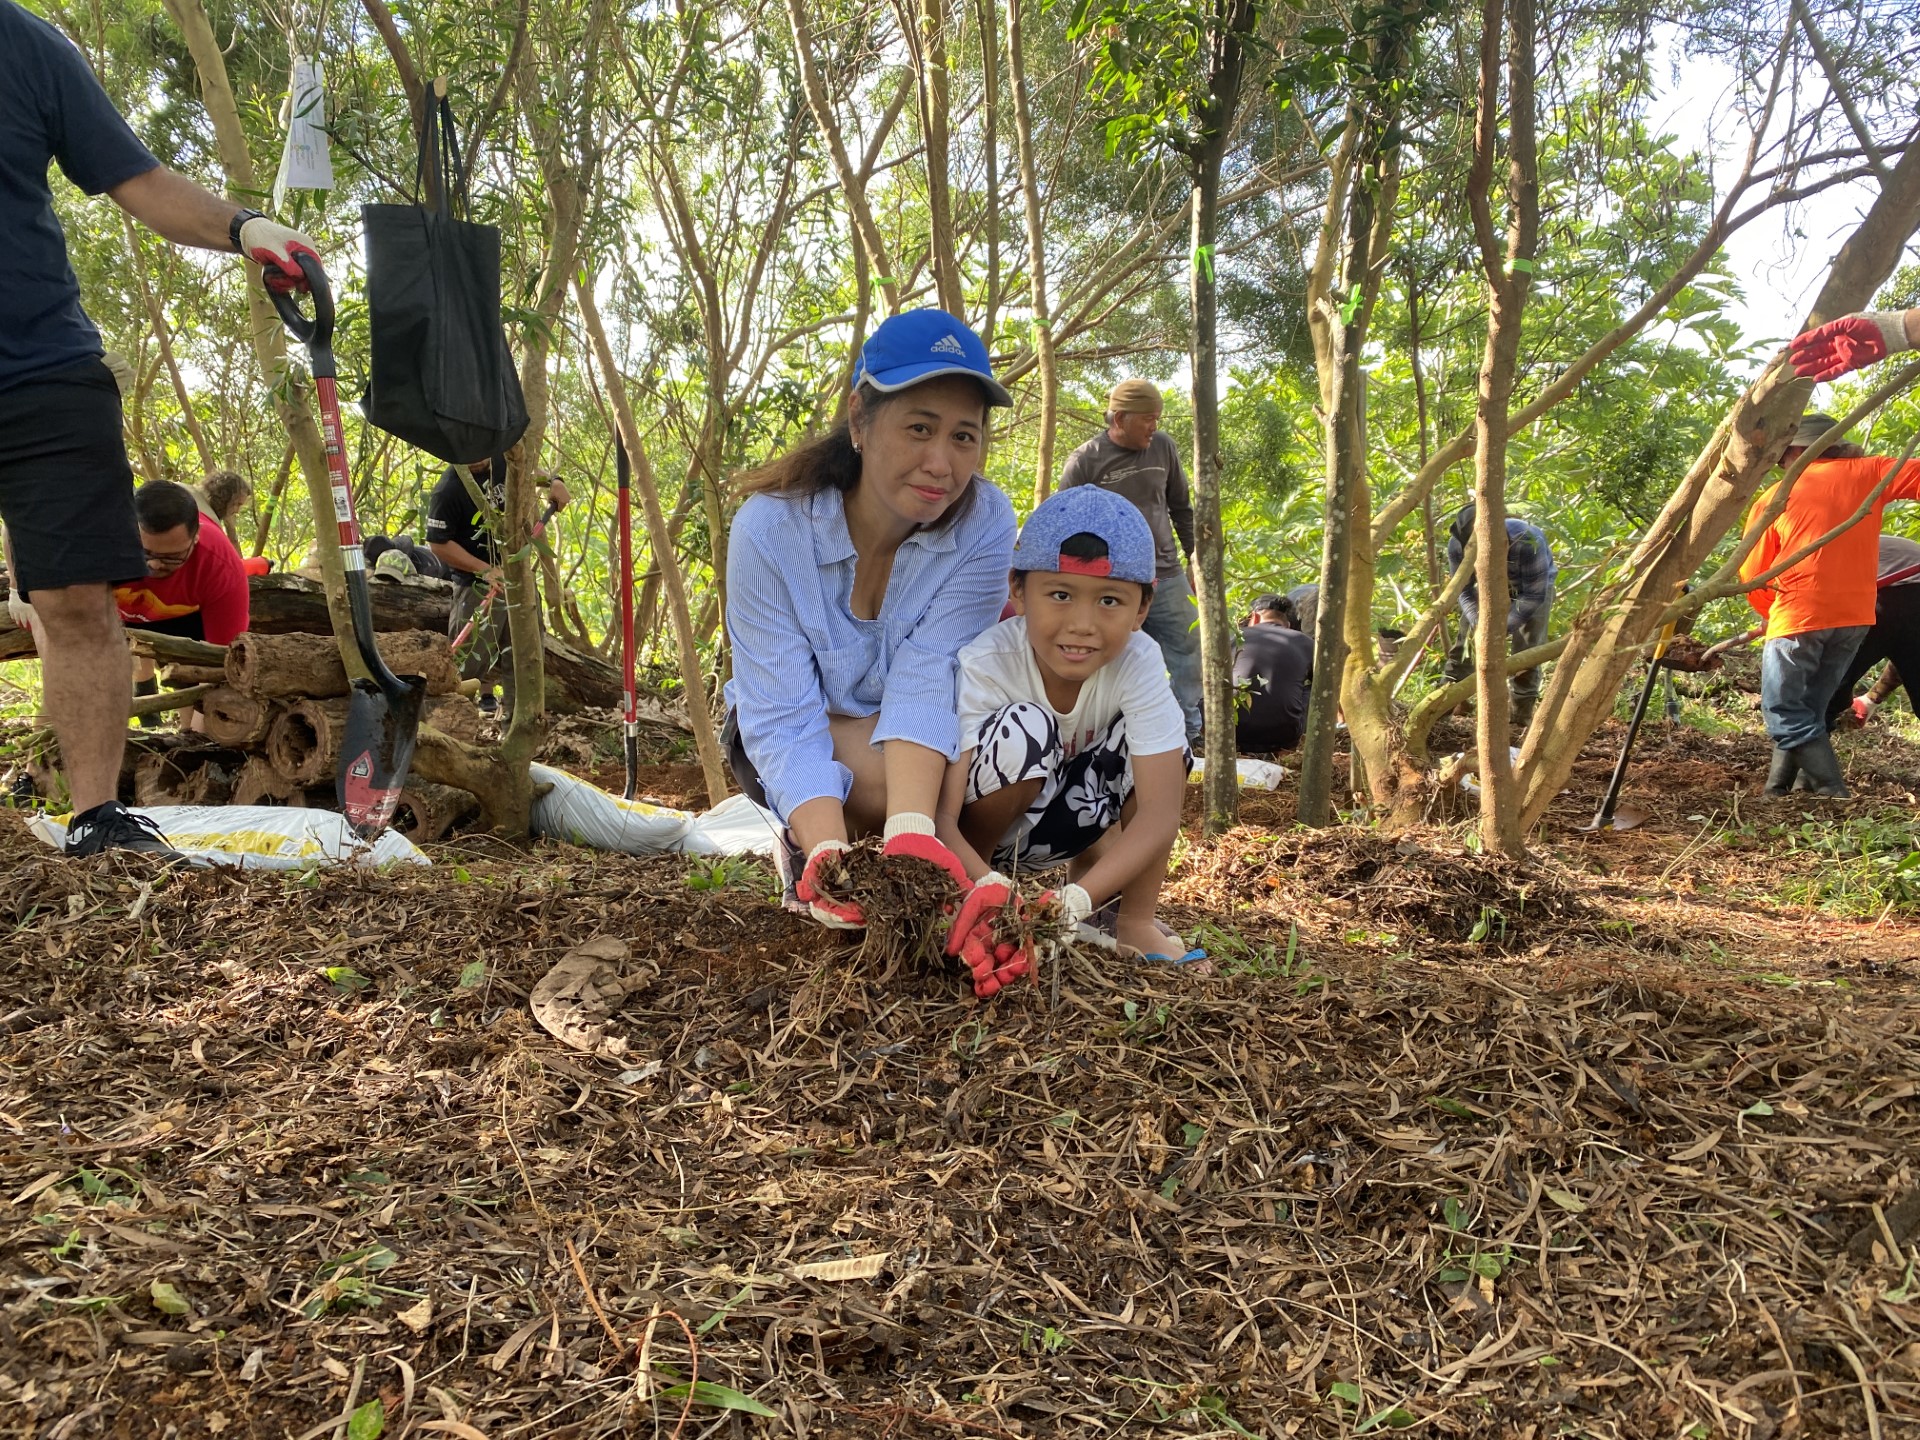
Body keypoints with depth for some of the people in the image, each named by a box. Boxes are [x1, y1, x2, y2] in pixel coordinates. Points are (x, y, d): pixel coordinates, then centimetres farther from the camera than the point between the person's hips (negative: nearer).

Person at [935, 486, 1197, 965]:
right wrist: (988, 887, -60)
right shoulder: (983, 666, -31)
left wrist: (1075, 899, -46)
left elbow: (1160, 811, -31)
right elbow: (937, 816, -40)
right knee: (1023, 728, -33)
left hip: (1072, 818, 4)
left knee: (1162, 739, -22)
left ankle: (1136, 920, -6)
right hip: (983, 827, -3)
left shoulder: (1139, 664, -24)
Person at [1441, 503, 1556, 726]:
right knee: (1468, 636, -4)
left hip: (1534, 584, -3)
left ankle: (1522, 714, -1)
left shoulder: (1527, 541, -42)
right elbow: (1464, 591, -18)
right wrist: (1477, 623, -34)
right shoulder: (1457, 546, -31)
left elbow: (1534, 595, -33)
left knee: (1525, 649, -10)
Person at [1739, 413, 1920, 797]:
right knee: (1807, 709, 15)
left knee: (1785, 713, 0)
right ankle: (1778, 789, 14)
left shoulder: (1774, 498, 3)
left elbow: (1753, 576, 7)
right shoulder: (1866, 473, 6)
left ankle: (1833, 793, -11)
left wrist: (1772, 612, 24)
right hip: (1855, 616, 4)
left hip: (1799, 617, -4)